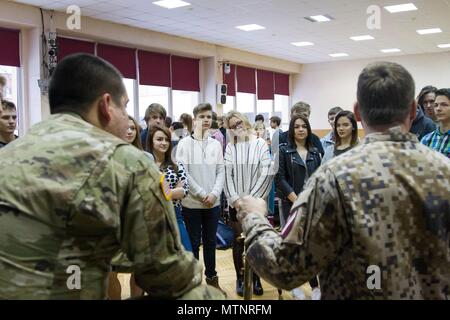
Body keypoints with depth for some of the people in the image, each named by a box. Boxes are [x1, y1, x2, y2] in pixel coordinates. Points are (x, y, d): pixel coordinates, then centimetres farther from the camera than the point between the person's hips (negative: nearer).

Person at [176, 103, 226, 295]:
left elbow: (220, 172, 5)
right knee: (193, 243, 7)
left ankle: (212, 277, 27)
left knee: (210, 242, 14)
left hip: (213, 203, 3)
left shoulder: (216, 144, 5)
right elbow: (183, 173, -10)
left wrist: (214, 193, -10)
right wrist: (202, 194, -14)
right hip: (191, 203, -3)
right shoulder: (184, 144, -5)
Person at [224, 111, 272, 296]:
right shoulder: (230, 147, 5)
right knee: (239, 240, 6)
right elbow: (226, 174, -1)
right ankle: (240, 278, 18)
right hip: (235, 203, 1)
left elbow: (266, 173, -8)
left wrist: (251, 198, -12)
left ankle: (255, 278, 18)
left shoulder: (260, 144, -1)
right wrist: (234, 199, -12)